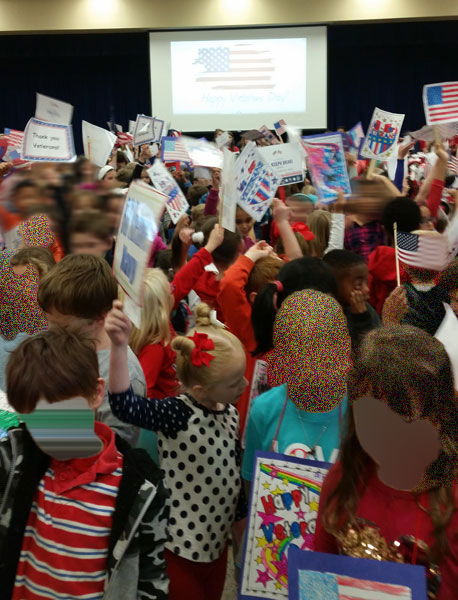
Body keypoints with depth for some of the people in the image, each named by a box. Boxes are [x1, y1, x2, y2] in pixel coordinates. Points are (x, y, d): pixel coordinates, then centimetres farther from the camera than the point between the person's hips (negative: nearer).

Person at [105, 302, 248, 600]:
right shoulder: (178, 414, -23)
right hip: (181, 544, -7)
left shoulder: (230, 412, -2)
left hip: (217, 538, 7)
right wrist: (120, 346, -51)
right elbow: (125, 405, -40)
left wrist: (241, 517, 17)